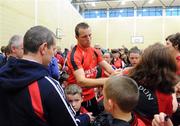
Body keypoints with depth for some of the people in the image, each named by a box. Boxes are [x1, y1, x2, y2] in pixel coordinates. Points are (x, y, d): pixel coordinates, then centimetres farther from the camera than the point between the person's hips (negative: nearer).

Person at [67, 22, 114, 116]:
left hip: (91, 96, 7)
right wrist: (107, 81, -41)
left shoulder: (94, 51, 1)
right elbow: (81, 81, -32)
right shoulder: (74, 55, -23)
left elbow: (107, 67, -3)